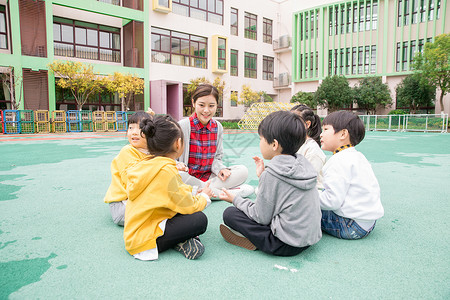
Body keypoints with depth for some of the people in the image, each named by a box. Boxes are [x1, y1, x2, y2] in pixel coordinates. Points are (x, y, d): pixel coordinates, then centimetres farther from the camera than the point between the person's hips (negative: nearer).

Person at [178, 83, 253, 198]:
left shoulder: (218, 127, 4)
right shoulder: (183, 126, -8)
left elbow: (217, 158, 10)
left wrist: (220, 169, -12)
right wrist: (178, 165, -30)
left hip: (209, 177, 4)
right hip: (189, 177, -3)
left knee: (243, 171, -10)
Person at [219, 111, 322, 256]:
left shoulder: (271, 174, -21)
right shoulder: (304, 164, 2)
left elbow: (261, 218, -12)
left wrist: (235, 199, 1)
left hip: (287, 245, -9)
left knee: (229, 213, -5)